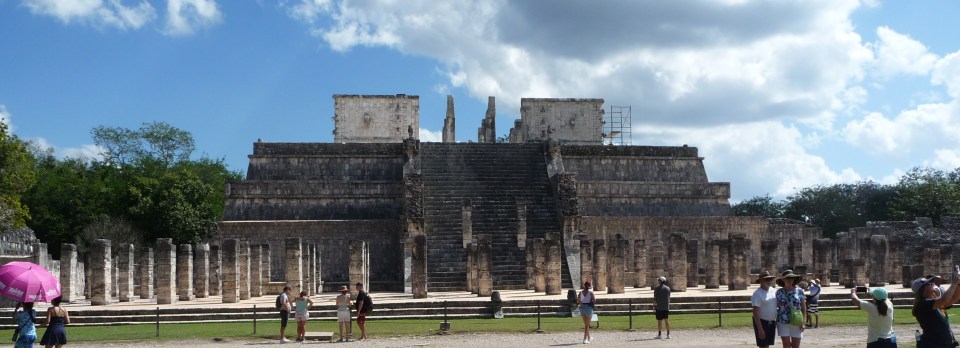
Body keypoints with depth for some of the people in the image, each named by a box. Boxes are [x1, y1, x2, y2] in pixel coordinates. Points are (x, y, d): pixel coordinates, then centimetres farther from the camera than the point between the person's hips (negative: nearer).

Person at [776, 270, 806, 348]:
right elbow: (776, 305, 9)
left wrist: (803, 322, -3)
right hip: (783, 322, 0)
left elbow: (803, 307, 3)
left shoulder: (799, 291, 1)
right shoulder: (779, 292, 1)